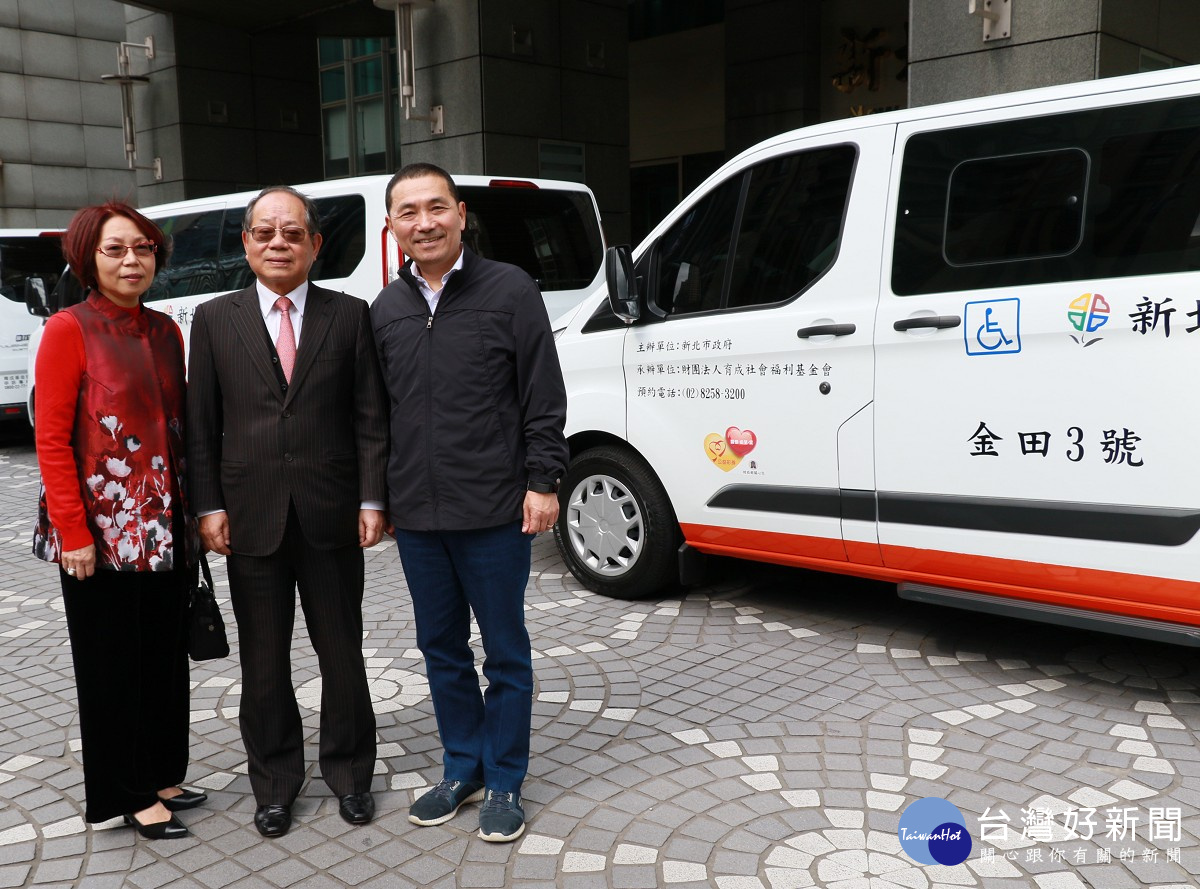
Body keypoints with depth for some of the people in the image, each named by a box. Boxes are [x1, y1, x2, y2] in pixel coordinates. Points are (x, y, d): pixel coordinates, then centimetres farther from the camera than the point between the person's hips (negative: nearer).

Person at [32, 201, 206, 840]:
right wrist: (74, 534, -15)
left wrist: (189, 511, 9)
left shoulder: (165, 332, 8)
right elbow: (51, 440, -11)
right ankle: (122, 794, 23)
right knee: (110, 661, 7)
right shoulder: (68, 330, -9)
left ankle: (160, 775, 30)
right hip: (101, 531, -6)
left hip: (163, 526, 6)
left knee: (166, 653, 14)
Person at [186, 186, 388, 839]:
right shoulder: (214, 320, 5)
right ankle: (275, 781, 29)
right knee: (264, 660, 12)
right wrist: (208, 506, -4)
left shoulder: (350, 316, 3)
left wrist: (372, 500, -6)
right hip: (251, 519, 1)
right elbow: (201, 424, 4)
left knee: (341, 651, 11)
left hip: (332, 516, 0)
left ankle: (348, 771, 30)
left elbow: (371, 417, 0)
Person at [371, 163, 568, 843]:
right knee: (441, 648, 16)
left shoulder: (510, 290, -4)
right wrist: (377, 495, 12)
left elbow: (544, 399, -6)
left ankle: (504, 784, 23)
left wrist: (542, 482, -11)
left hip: (493, 511, -4)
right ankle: (463, 770, 33)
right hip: (416, 515, 5)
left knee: (506, 653, 7)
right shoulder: (386, 309, 10)